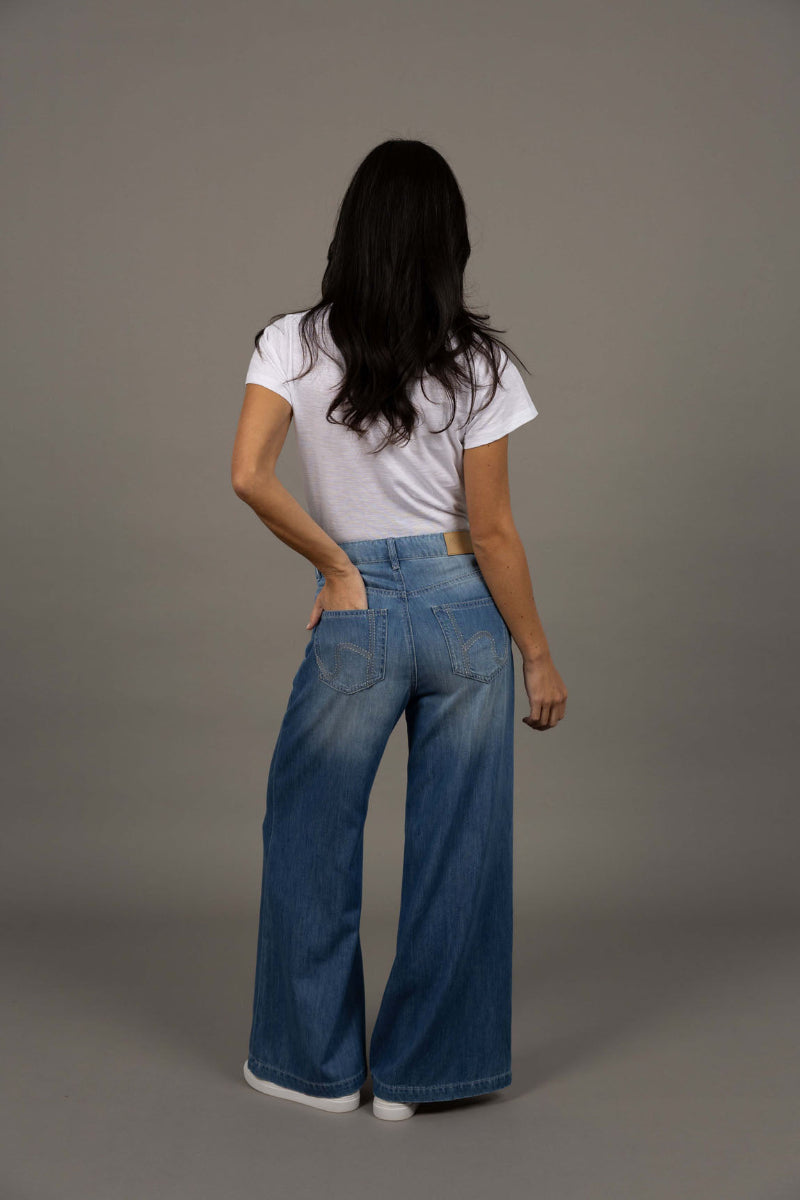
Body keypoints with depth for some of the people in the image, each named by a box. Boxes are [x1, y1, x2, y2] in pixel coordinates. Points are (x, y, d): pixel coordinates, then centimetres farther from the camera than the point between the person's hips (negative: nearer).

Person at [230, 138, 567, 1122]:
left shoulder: (294, 345, -6)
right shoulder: (477, 362, -6)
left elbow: (249, 476, -19)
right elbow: (491, 531, -6)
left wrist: (334, 563, -5)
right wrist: (539, 655, 3)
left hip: (356, 619, 0)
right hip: (464, 609, 1)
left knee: (312, 834, 17)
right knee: (458, 843, 12)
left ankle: (315, 1061, 28)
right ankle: (424, 1067, 24)